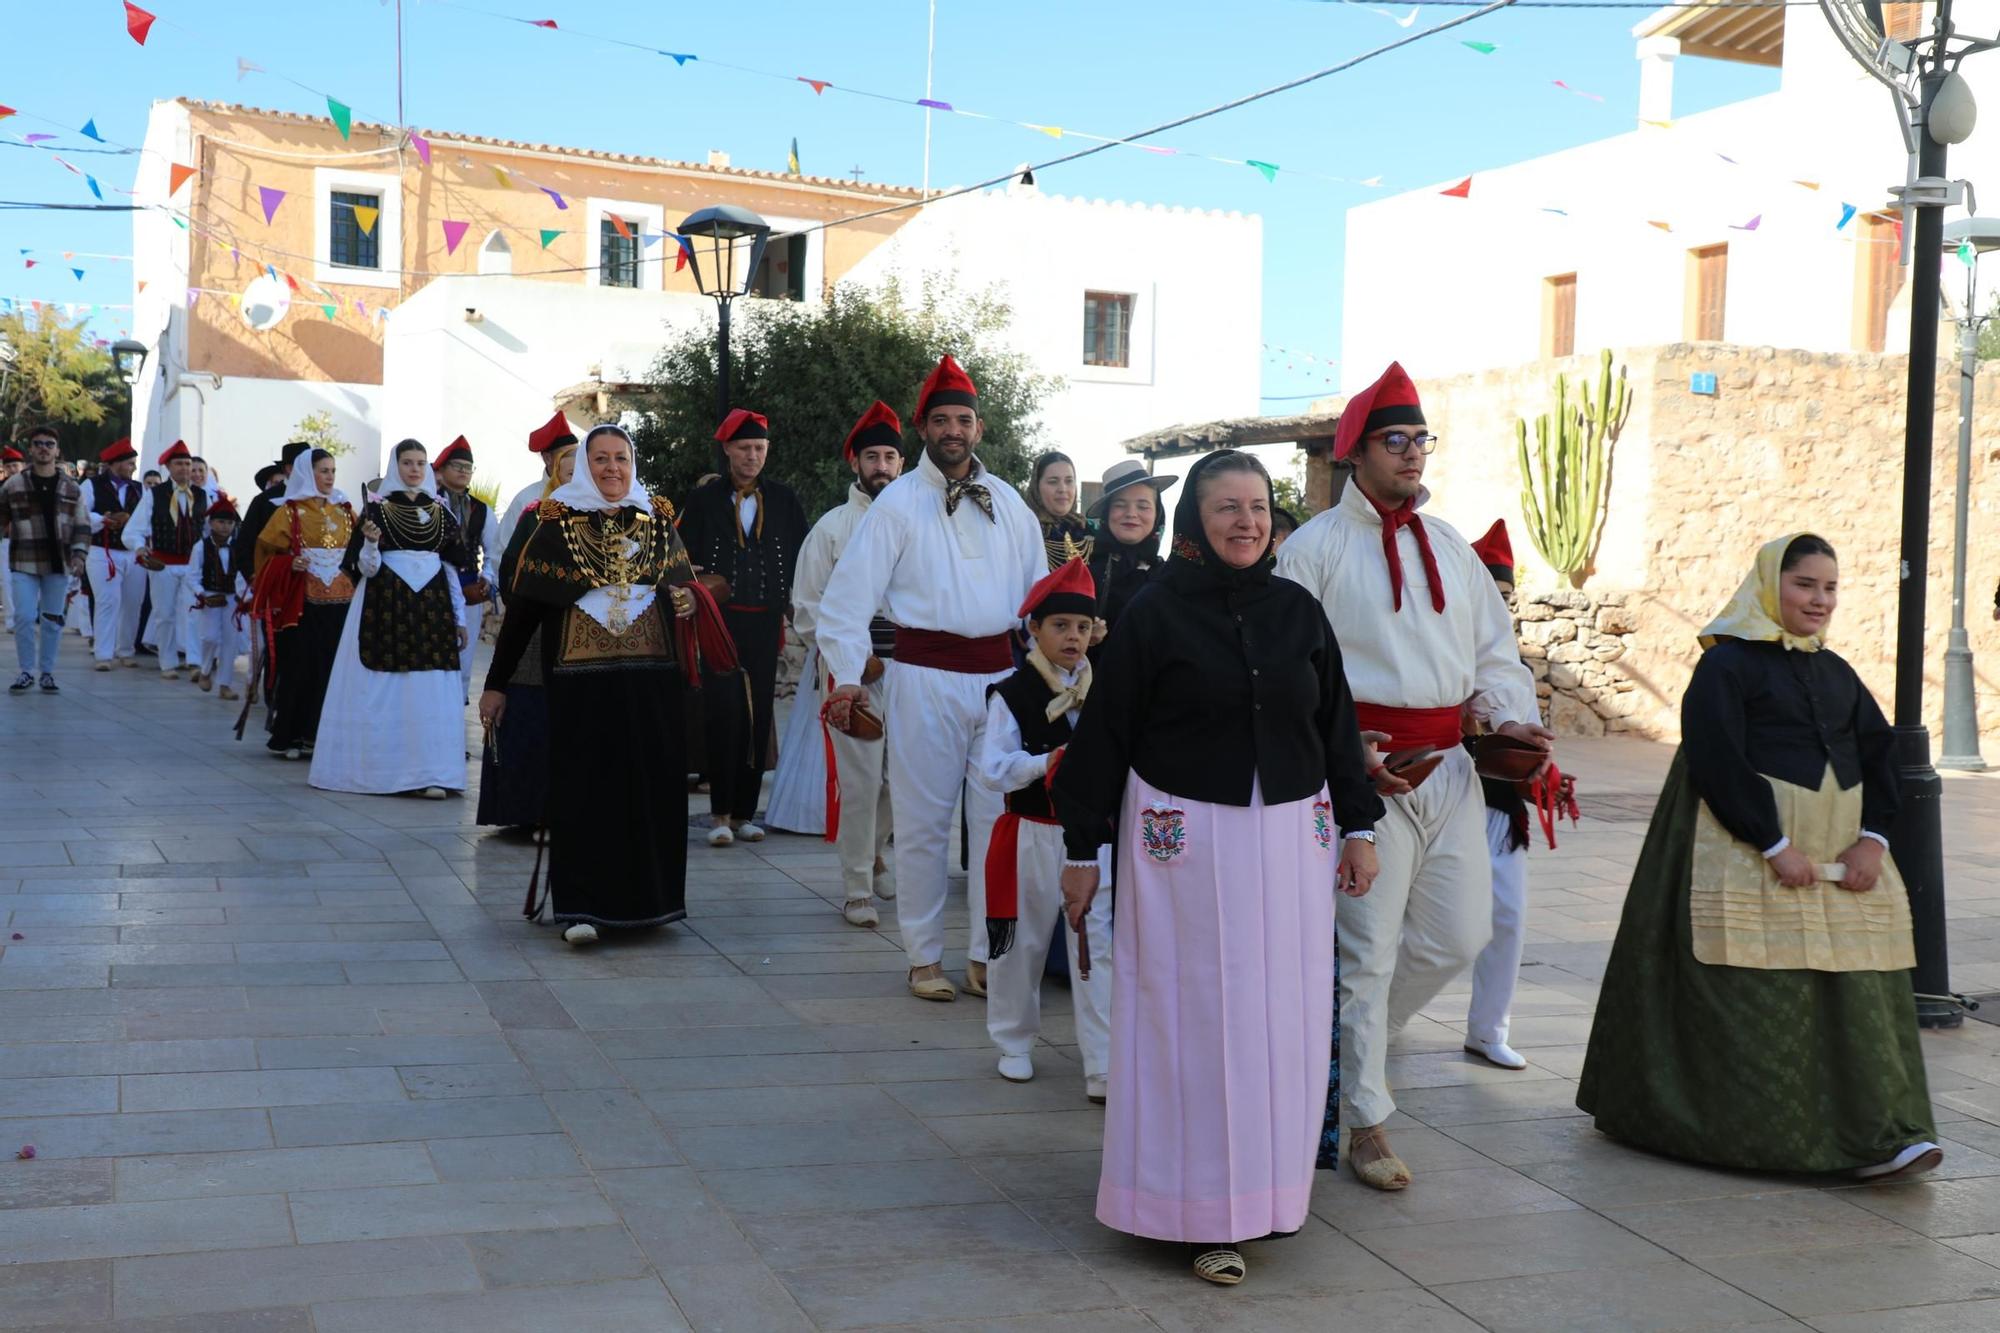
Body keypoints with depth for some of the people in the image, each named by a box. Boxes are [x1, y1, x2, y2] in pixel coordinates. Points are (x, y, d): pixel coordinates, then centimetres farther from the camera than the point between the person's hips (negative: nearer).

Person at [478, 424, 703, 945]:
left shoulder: (658, 521, 11)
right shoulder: (556, 525, 2)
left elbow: (685, 589, 19)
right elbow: (523, 609, 2)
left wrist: (686, 600, -6)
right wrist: (496, 684, 2)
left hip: (651, 680, 3)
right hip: (581, 682, -3)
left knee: (650, 786, 4)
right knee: (583, 789, -4)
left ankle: (646, 897, 16)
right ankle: (579, 906, -1)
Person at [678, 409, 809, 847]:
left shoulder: (784, 500, 8)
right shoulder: (704, 500, 4)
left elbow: (801, 558, 9)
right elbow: (684, 560, 5)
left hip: (765, 624, 2)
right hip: (720, 621, -2)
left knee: (759, 717, 3)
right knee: (723, 714, -6)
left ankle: (744, 813, 10)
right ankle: (721, 815, -2)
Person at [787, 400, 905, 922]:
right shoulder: (833, 526, 2)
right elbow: (808, 605, 2)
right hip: (850, 669, -3)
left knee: (899, 777, 9)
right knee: (858, 780, -4)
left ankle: (873, 855, 35)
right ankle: (856, 890, 7)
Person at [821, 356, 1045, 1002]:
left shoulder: (1008, 502, 12)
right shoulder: (899, 501, 0)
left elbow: (1037, 588, 19)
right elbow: (851, 590, -3)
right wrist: (847, 675, -10)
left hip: (998, 671, 3)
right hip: (926, 674, -3)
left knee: (997, 816, 4)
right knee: (923, 820, 1)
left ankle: (986, 955, 14)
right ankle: (924, 958, 12)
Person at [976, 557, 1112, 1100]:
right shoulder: (1012, 695, -5)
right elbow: (992, 770, -11)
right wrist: (1047, 762, -23)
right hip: (1032, 835, -2)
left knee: (1098, 948, -3)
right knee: (1021, 943, 11)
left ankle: (1104, 1067, 1)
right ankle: (1014, 1044, 31)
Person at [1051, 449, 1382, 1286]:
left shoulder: (1297, 610, 6)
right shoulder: (1156, 612, -6)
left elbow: (1337, 723, 12)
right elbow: (1105, 731, -4)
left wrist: (1358, 827, 8)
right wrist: (1081, 847, -4)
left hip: (1290, 838, 4)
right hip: (1187, 840, -4)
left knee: (1282, 1017, 8)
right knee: (1197, 1019, 1)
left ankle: (1268, 1186, 24)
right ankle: (1204, 1212, 11)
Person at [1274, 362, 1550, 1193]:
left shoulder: (1450, 548, 16)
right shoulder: (1316, 548, -3)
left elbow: (1494, 651, 19)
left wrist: (1511, 718, 0)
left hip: (1450, 765, 6)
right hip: (1365, 767, -6)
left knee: (1460, 935, 10)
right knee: (1368, 951, -1)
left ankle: (1355, 1037, 33)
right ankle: (1365, 1127, 11)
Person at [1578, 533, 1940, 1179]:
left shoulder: (1837, 674, 17)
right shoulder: (1727, 665, -5)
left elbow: (1882, 755, 13)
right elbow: (1717, 763, -14)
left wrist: (1872, 838, -2)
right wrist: (1777, 846, -17)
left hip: (1841, 853, 7)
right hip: (1748, 853, -6)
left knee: (1858, 991, -1)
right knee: (1755, 997, -8)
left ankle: (1875, 1135, -1)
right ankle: (1754, 1133, 2)